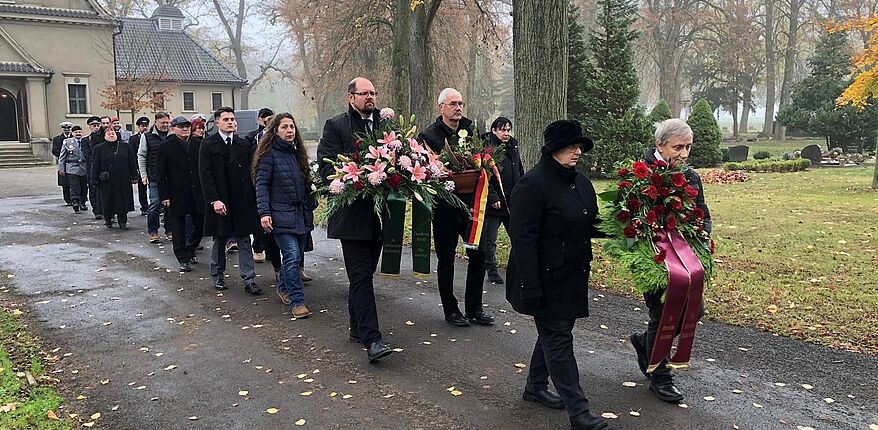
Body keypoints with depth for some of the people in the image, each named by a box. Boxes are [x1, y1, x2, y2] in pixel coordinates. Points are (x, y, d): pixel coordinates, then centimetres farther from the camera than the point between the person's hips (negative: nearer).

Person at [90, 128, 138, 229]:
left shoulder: (125, 146, 7)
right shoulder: (99, 148, 3)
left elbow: (132, 162, 9)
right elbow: (95, 165, 2)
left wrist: (134, 176, 5)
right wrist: (96, 179, -3)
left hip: (123, 181, 1)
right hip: (107, 182, -1)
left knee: (123, 201, 2)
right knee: (108, 201, 6)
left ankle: (123, 221, 11)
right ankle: (108, 220, 23)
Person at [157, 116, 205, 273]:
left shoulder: (198, 144, 8)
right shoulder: (166, 147, -2)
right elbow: (160, 174, -2)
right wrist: (164, 196, -8)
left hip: (197, 194, 3)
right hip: (177, 195, -3)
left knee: (201, 225, 9)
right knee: (178, 229, 2)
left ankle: (190, 249, 32)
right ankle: (184, 259, 11)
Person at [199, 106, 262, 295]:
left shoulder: (243, 144, 8)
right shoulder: (208, 145, -2)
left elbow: (250, 172, 8)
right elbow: (205, 175, -7)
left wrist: (252, 198, 1)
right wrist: (214, 200, -15)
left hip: (242, 201, 2)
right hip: (219, 201, -2)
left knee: (244, 241, 2)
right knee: (219, 241, 11)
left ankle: (249, 280, 4)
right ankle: (218, 276, 26)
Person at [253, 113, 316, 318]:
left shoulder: (297, 153, 16)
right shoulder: (269, 154, -5)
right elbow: (261, 184, -9)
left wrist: (311, 207, 15)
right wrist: (264, 212, -18)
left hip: (301, 215, 7)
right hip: (281, 215, -7)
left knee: (297, 255, 11)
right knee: (292, 255, -12)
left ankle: (283, 288, 32)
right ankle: (297, 301, -7)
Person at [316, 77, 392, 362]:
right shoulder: (336, 126, -1)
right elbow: (326, 166, -8)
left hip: (378, 212, 6)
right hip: (352, 212, -5)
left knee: (365, 273, 15)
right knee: (361, 275, -8)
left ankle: (358, 328, 27)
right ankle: (371, 338, -9)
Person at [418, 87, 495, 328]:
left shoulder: (471, 130, 8)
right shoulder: (428, 136, -6)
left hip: (471, 202, 4)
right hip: (444, 206, -4)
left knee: (478, 256, 6)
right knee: (446, 259, 7)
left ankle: (474, 308, 20)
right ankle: (450, 310, 20)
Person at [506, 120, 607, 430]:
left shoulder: (581, 182, 8)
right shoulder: (533, 184, -18)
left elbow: (590, 226, 17)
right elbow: (522, 237, -21)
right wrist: (530, 287, -24)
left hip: (573, 277, 9)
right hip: (547, 279, -8)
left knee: (553, 333, 19)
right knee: (558, 340, -1)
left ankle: (535, 387, 37)